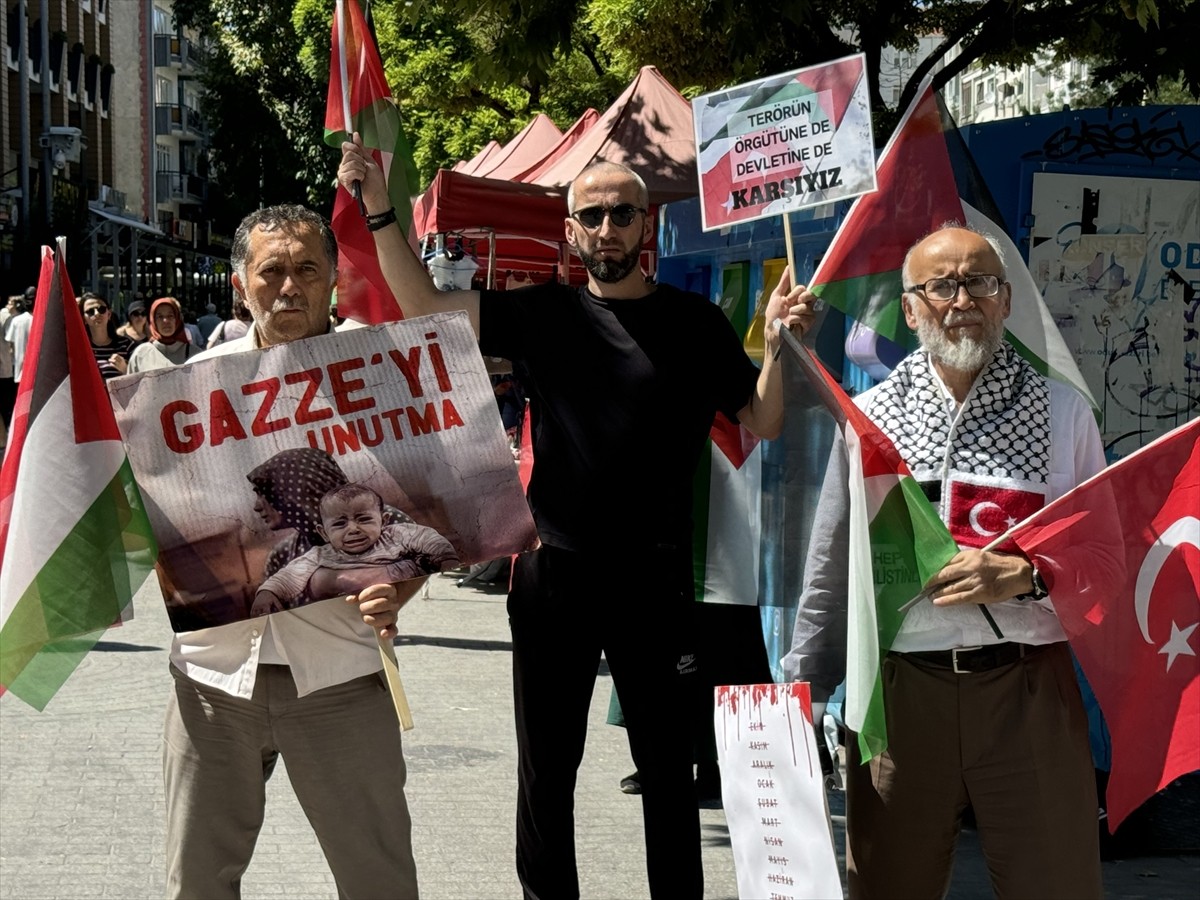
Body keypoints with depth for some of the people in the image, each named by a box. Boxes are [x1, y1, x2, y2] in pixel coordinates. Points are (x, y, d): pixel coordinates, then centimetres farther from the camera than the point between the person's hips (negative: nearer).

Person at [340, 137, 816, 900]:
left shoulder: (695, 323, 3)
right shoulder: (545, 314, 2)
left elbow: (762, 423, 4)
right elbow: (425, 306, -4)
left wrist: (780, 344, -13)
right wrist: (380, 208, -13)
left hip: (656, 579, -1)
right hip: (555, 572, 1)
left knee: (668, 766, 8)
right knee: (547, 768, 10)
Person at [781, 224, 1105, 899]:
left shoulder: (1063, 413, 6)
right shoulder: (869, 418, 9)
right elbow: (831, 569, 14)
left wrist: (1026, 575, -11)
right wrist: (802, 692, 12)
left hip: (1030, 689, -1)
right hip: (900, 687, 1)